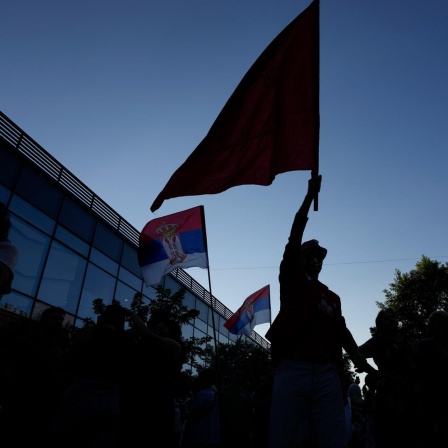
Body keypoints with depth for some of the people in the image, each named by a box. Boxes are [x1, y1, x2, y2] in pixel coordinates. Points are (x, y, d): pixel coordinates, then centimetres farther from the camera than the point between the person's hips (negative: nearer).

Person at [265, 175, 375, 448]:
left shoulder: (332, 297, 25)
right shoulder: (291, 281, 14)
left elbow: (342, 332, 13)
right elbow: (294, 238, 6)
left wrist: (362, 363, -5)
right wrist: (310, 196, 5)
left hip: (327, 372, 4)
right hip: (292, 369, -3)